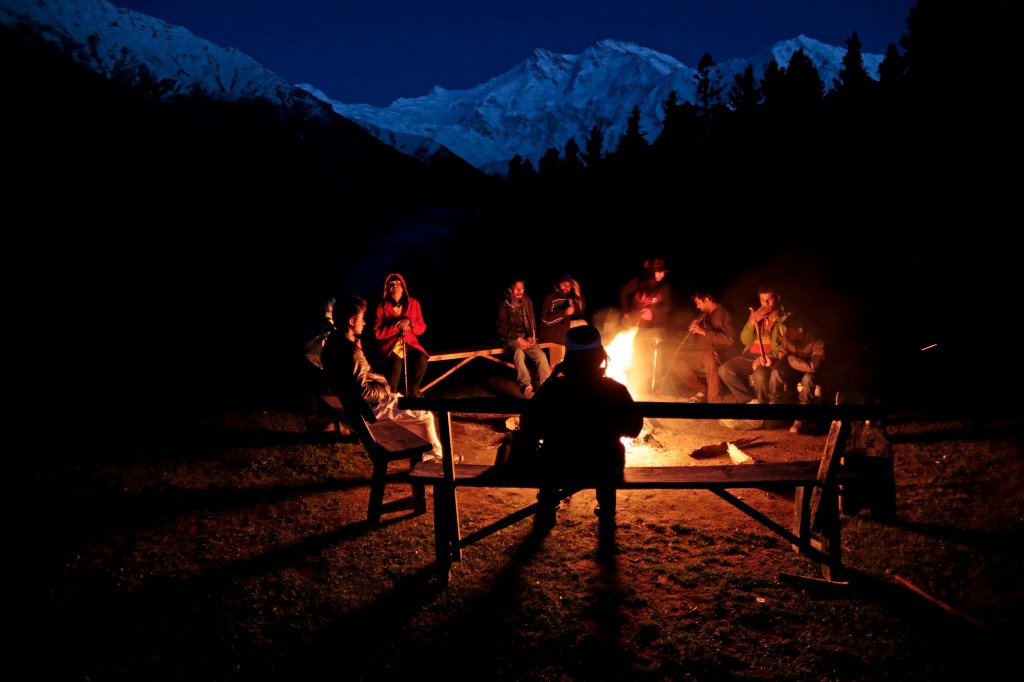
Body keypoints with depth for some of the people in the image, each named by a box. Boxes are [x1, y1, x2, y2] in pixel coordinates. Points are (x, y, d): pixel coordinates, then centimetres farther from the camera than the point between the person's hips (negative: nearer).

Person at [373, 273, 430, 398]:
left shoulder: (413, 303, 5)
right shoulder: (382, 306, -3)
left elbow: (421, 328, 5)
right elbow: (378, 333, -8)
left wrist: (409, 323, -15)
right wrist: (397, 326, -18)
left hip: (410, 344, 3)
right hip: (390, 345, -3)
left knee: (421, 360, -27)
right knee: (396, 364, -33)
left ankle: (412, 388, 1)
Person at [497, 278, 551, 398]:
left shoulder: (527, 302, 8)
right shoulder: (504, 306, -5)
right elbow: (502, 328, -6)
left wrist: (530, 337, -2)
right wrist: (518, 339, -16)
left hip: (526, 337, 4)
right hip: (511, 338, -4)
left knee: (541, 355, -25)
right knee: (519, 352, -37)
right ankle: (526, 387, -46)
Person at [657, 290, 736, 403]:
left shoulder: (724, 313, -9)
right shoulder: (704, 314, 14)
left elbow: (730, 338, -23)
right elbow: (693, 335, 23)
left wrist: (704, 332, -24)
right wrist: (693, 326, 0)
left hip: (716, 353, -9)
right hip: (701, 352, 9)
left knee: (710, 357, -40)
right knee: (676, 363, -2)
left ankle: (714, 400, -36)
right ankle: (702, 390, 4)